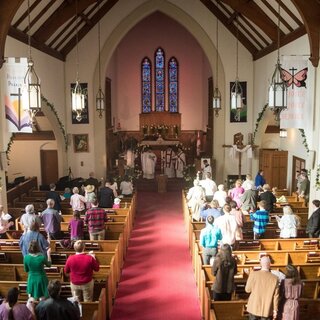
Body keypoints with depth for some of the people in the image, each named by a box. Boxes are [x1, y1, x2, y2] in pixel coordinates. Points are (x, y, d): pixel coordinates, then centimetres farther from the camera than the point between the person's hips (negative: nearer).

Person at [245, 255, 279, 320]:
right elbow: (276, 296, -5)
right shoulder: (274, 278, -10)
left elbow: (247, 290, -4)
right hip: (267, 310, 0)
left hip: (254, 308, 0)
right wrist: (275, 310, 4)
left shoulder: (253, 274, -11)